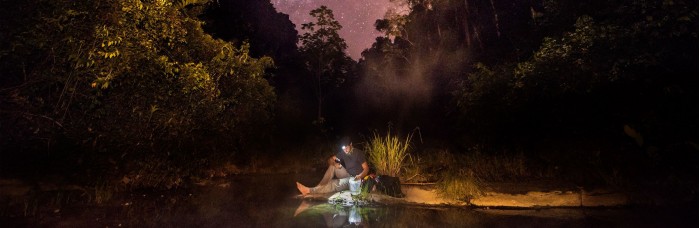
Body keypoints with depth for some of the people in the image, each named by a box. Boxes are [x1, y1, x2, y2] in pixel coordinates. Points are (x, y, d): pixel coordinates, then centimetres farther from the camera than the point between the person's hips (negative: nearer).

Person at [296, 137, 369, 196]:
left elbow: (366, 168, -16)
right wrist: (334, 163, -20)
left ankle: (310, 190, -34)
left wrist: (360, 176, -36)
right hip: (347, 175, 7)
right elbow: (330, 160, 3)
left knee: (335, 184, -29)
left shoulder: (358, 153, -16)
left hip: (355, 178, -7)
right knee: (332, 167, -15)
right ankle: (319, 187, -25)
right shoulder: (343, 153, 2)